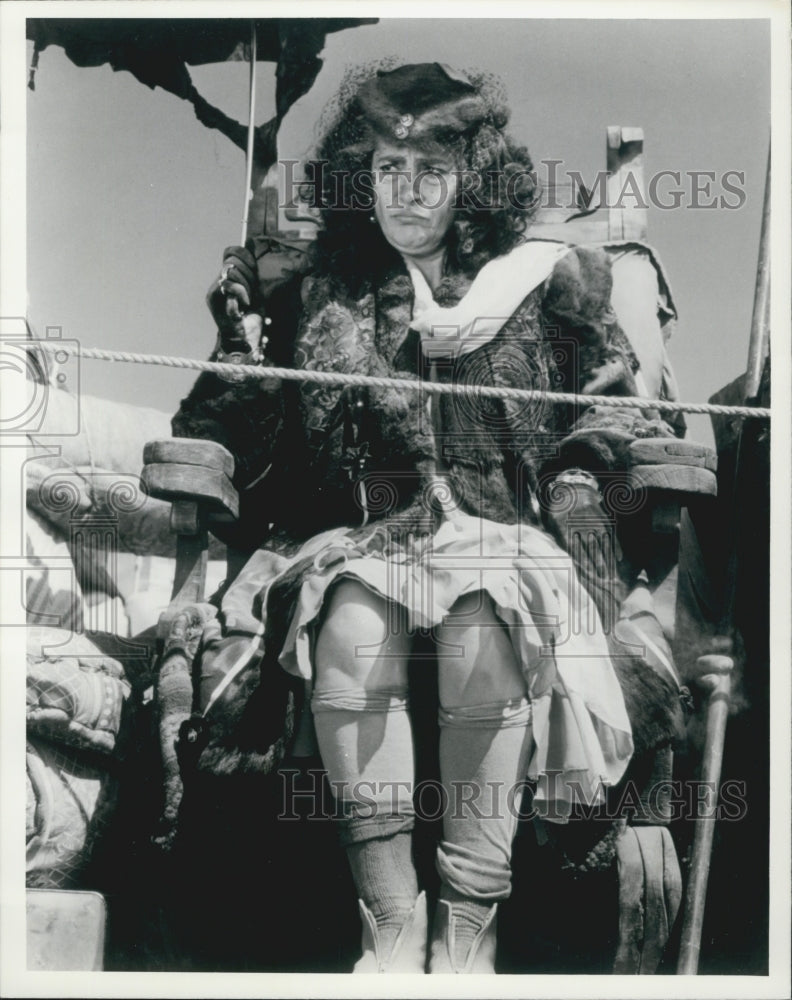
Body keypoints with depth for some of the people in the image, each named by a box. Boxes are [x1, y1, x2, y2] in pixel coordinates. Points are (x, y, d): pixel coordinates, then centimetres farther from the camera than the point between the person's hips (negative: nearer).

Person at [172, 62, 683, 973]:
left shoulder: (542, 281, 12)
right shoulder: (316, 293, 12)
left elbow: (617, 428, 17)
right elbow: (219, 435, 15)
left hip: (502, 536, 0)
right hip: (357, 536, 1)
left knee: (482, 631, -34)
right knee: (352, 626, -33)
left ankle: (469, 924, -24)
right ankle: (391, 923, -25)